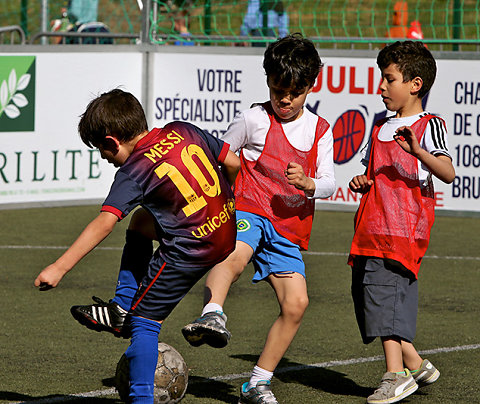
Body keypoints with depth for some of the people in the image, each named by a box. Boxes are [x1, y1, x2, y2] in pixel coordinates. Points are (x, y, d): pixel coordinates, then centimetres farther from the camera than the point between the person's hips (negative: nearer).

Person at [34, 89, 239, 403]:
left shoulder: (134, 170, -14)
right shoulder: (183, 131, 4)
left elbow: (105, 223, -24)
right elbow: (233, 163, 8)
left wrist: (59, 268, -25)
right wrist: (223, 198, 29)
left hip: (190, 251, -8)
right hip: (228, 232, 8)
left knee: (145, 319, 3)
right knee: (141, 223, 27)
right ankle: (121, 310, 27)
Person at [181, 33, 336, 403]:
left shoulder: (320, 131, 11)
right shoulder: (254, 120, 2)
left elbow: (329, 184, 6)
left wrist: (308, 184, -16)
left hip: (289, 229, 4)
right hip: (249, 211, -4)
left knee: (296, 303, -10)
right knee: (235, 255, -38)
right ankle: (212, 316, -66)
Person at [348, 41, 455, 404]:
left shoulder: (429, 125, -3)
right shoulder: (381, 128, 21)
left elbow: (448, 173, -17)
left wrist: (418, 152, -34)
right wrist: (363, 182, 8)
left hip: (404, 224, -9)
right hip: (373, 224, 9)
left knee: (382, 287, -19)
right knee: (365, 290, 7)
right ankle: (416, 365, 17)